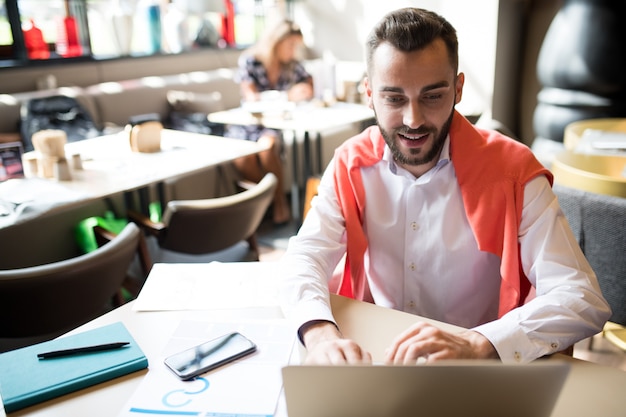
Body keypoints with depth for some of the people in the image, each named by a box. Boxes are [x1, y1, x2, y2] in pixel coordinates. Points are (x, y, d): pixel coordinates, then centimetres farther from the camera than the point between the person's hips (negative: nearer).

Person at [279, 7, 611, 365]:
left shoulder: (512, 171, -13)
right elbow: (304, 257, -12)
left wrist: (476, 345, -36)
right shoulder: (350, 164, -4)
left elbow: (584, 299, -19)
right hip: (373, 354, 0)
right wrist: (321, 333, -33)